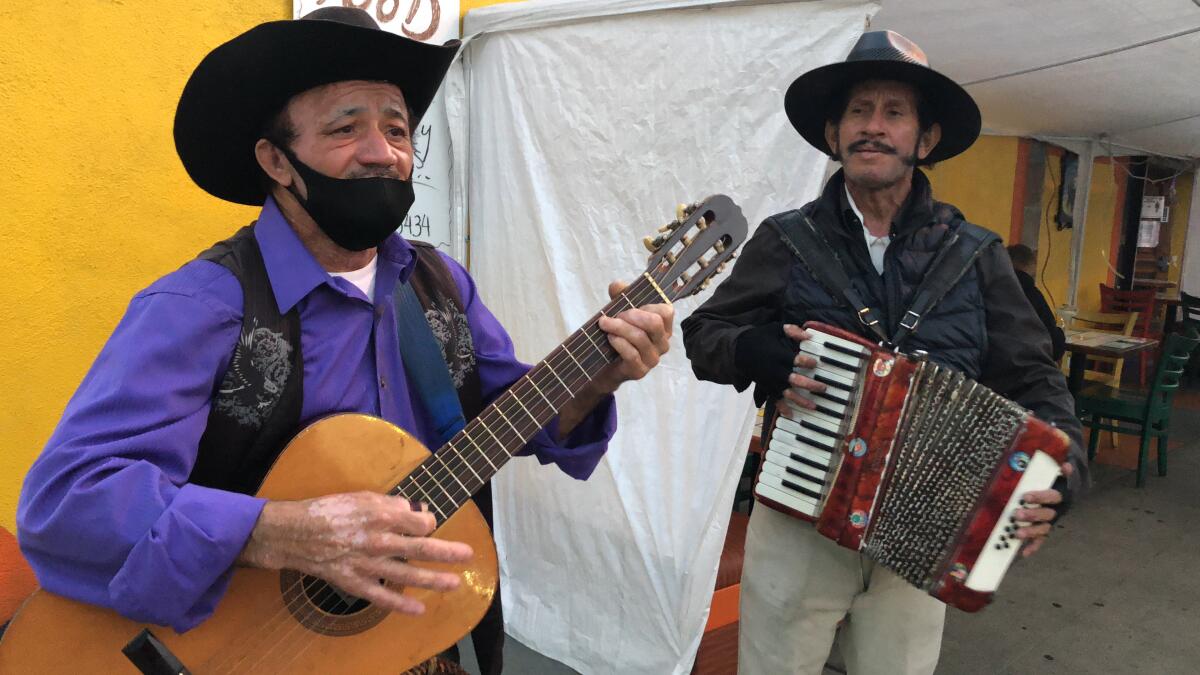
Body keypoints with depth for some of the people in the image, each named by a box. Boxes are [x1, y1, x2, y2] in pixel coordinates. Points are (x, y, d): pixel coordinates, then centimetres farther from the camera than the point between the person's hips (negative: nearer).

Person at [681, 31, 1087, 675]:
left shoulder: (977, 255, -1)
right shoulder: (786, 239, -4)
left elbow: (1030, 376, 3)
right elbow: (703, 333, 1)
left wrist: (1059, 465, -15)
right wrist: (750, 352, -21)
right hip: (797, 520, -1)